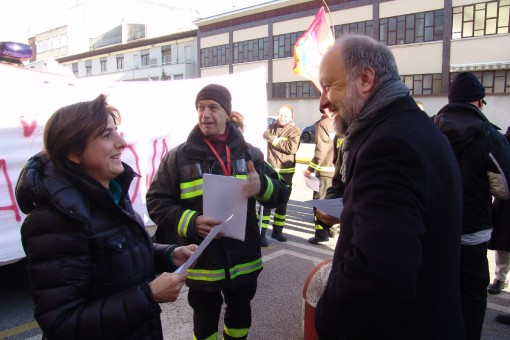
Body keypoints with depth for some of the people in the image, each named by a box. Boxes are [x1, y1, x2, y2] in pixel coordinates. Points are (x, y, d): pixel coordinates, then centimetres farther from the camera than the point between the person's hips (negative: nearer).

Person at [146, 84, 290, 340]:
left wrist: (262, 186, -24)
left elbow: (280, 195, 0)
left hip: (244, 260, 2)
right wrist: (191, 222, -23)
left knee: (241, 315, 22)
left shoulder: (249, 153, 1)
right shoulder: (178, 157, -5)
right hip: (201, 262, -2)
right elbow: (157, 204, -5)